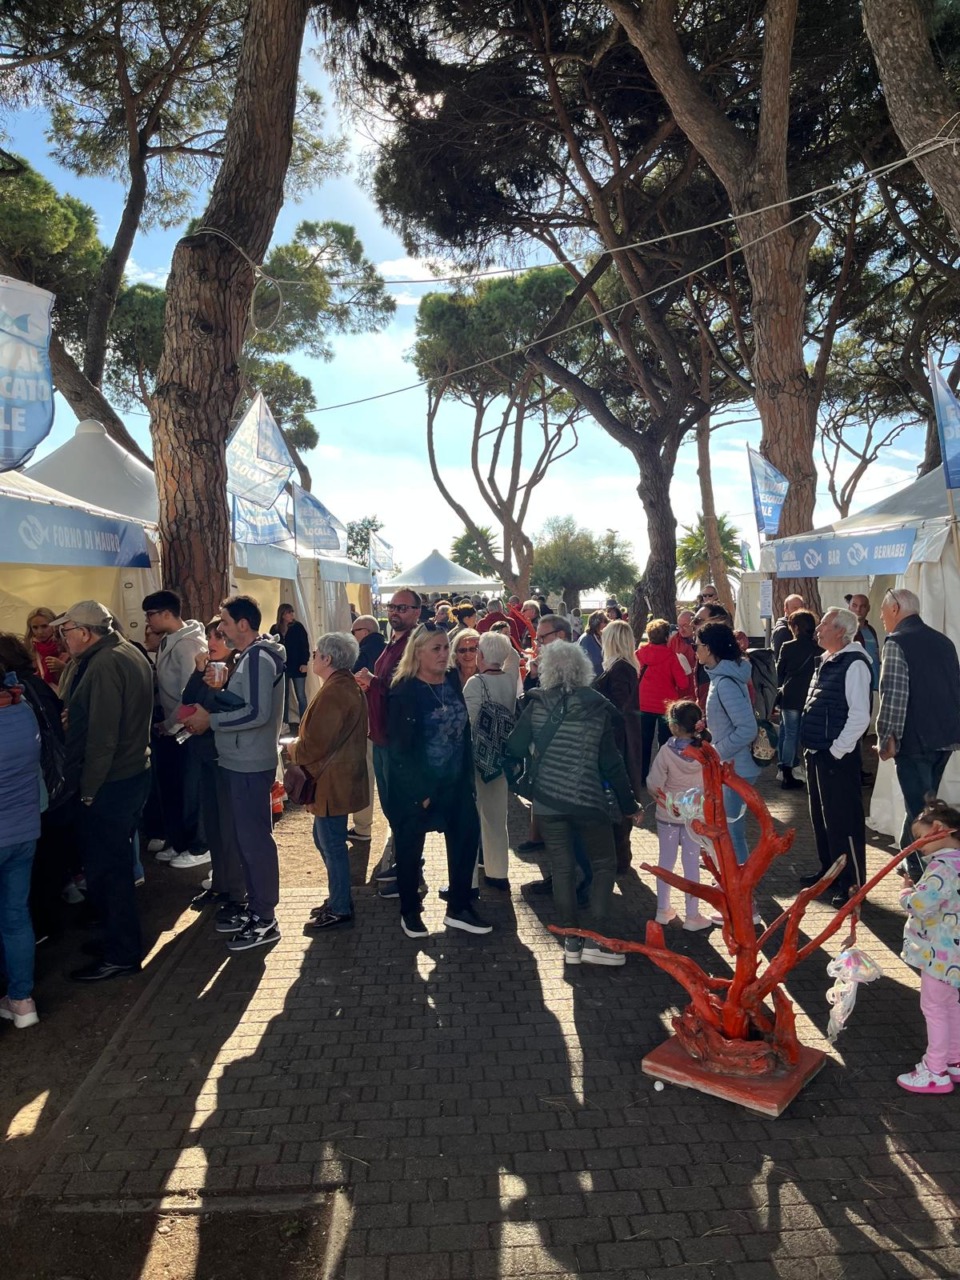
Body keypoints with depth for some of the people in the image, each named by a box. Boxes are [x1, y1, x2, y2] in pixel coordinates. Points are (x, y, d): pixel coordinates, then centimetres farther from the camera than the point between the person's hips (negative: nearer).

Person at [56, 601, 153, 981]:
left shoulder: (104, 665, -20)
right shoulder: (130, 653, 11)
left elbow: (102, 735, -23)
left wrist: (88, 789, -16)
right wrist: (72, 706, 7)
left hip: (109, 784, -10)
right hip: (135, 774, 10)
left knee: (103, 869, 2)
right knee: (117, 863, 21)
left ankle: (121, 954, 14)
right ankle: (121, 936, 36)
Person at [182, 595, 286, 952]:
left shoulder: (258, 658, -17)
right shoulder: (249, 657, 14)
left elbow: (256, 713, -25)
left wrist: (210, 720, -17)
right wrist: (210, 705, 4)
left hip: (251, 765, -10)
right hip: (241, 762, 10)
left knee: (255, 841, -1)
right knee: (245, 838, 17)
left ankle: (265, 921, 9)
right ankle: (255, 908, 29)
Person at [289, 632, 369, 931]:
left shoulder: (334, 692, -23)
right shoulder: (349, 686, 11)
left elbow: (315, 744, -25)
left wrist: (293, 749, -5)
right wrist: (300, 745, 11)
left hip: (331, 782, -11)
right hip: (338, 778, 11)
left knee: (332, 843, 2)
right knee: (325, 839, 21)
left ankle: (339, 909, 14)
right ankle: (339, 898, 32)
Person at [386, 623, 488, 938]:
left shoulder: (453, 681, 2)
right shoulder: (404, 690, -15)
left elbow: (464, 730, 8)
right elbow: (399, 747, -16)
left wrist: (468, 775, 5)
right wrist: (419, 790, -16)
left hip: (455, 782, 6)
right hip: (414, 787, -5)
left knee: (467, 837, 8)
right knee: (410, 848, 9)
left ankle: (458, 908, 24)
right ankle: (409, 912, 29)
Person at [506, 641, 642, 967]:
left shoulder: (537, 704, -4)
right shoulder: (597, 707, -6)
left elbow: (516, 749, -4)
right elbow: (611, 762, -4)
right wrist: (629, 804, 6)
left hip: (548, 800, 2)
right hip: (589, 800, -2)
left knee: (562, 869, 12)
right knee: (604, 865, 13)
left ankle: (571, 942, 17)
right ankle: (593, 940, 8)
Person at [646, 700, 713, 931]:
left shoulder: (667, 752, -19)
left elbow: (654, 785, -18)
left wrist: (664, 797, 2)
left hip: (668, 815, -1)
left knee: (666, 861, 13)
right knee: (691, 863, 9)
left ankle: (663, 910, 23)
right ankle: (692, 916, 16)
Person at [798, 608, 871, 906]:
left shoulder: (854, 664, -15)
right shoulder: (824, 662, 14)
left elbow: (860, 715, -20)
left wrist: (837, 750, -18)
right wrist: (811, 748, 16)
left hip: (836, 757, -9)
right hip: (815, 754, 9)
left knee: (843, 822, -2)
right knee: (820, 817, 19)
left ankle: (852, 884, 10)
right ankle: (829, 870, 34)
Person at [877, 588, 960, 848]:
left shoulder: (896, 642, -12)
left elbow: (894, 695, -20)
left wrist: (886, 738, -14)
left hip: (914, 739, -8)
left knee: (918, 809, -1)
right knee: (925, 801, 20)